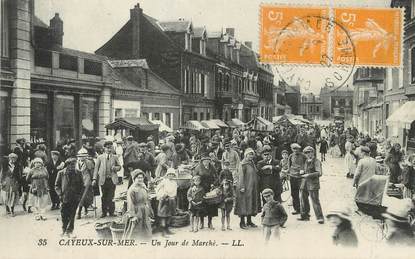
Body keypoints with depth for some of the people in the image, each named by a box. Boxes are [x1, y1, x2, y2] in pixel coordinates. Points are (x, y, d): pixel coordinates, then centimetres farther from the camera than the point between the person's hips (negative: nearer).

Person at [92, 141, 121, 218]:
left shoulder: (115, 157, 10)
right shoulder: (100, 157, 7)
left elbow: (119, 166, 14)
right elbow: (96, 168, 6)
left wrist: (115, 168, -10)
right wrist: (94, 179, -3)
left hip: (112, 179, 0)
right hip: (103, 179, 0)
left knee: (111, 196, -3)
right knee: (104, 197, 5)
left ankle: (111, 212, 7)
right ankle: (104, 212, 14)